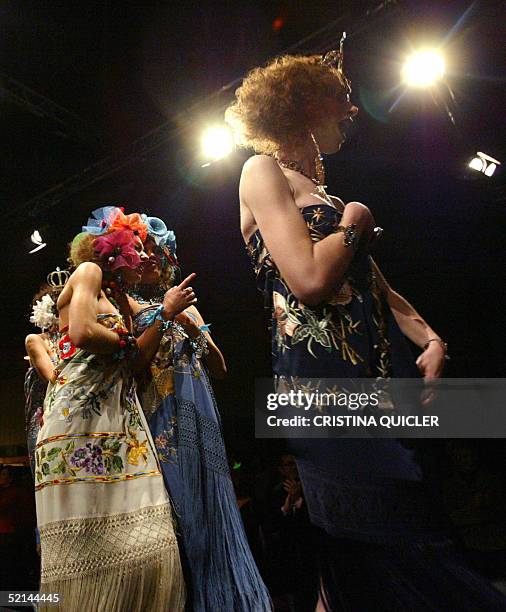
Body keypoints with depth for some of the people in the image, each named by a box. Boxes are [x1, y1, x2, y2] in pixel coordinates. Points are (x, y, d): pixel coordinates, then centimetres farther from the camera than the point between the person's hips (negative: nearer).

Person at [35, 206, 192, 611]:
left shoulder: (118, 298, 27)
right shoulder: (89, 271, 3)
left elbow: (135, 363, 15)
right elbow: (81, 333, -16)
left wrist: (166, 313, 14)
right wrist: (126, 344, 1)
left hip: (120, 419, 9)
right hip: (81, 413, -9)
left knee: (141, 543, 2)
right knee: (91, 544, -9)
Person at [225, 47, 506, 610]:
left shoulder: (322, 191, 25)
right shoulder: (262, 171, 0)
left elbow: (376, 287, 21)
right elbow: (311, 279, -17)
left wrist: (431, 339, 4)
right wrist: (354, 223, 1)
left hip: (381, 376, 8)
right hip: (325, 379, -8)